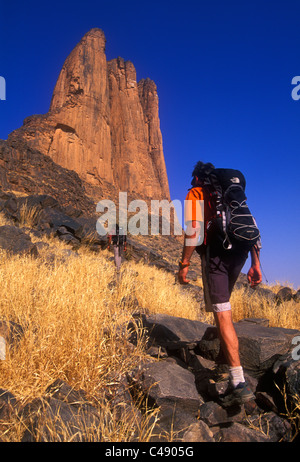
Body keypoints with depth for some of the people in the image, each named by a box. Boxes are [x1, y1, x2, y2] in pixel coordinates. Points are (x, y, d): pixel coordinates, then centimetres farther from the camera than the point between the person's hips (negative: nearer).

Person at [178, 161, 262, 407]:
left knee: (222, 314, -10)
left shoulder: (195, 194, 8)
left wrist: (184, 264, -6)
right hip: (239, 253, 7)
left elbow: (193, 231, -8)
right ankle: (225, 349, 35)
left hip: (216, 252, -6)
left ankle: (239, 384, -12)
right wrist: (255, 264, 15)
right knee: (222, 302, 29)